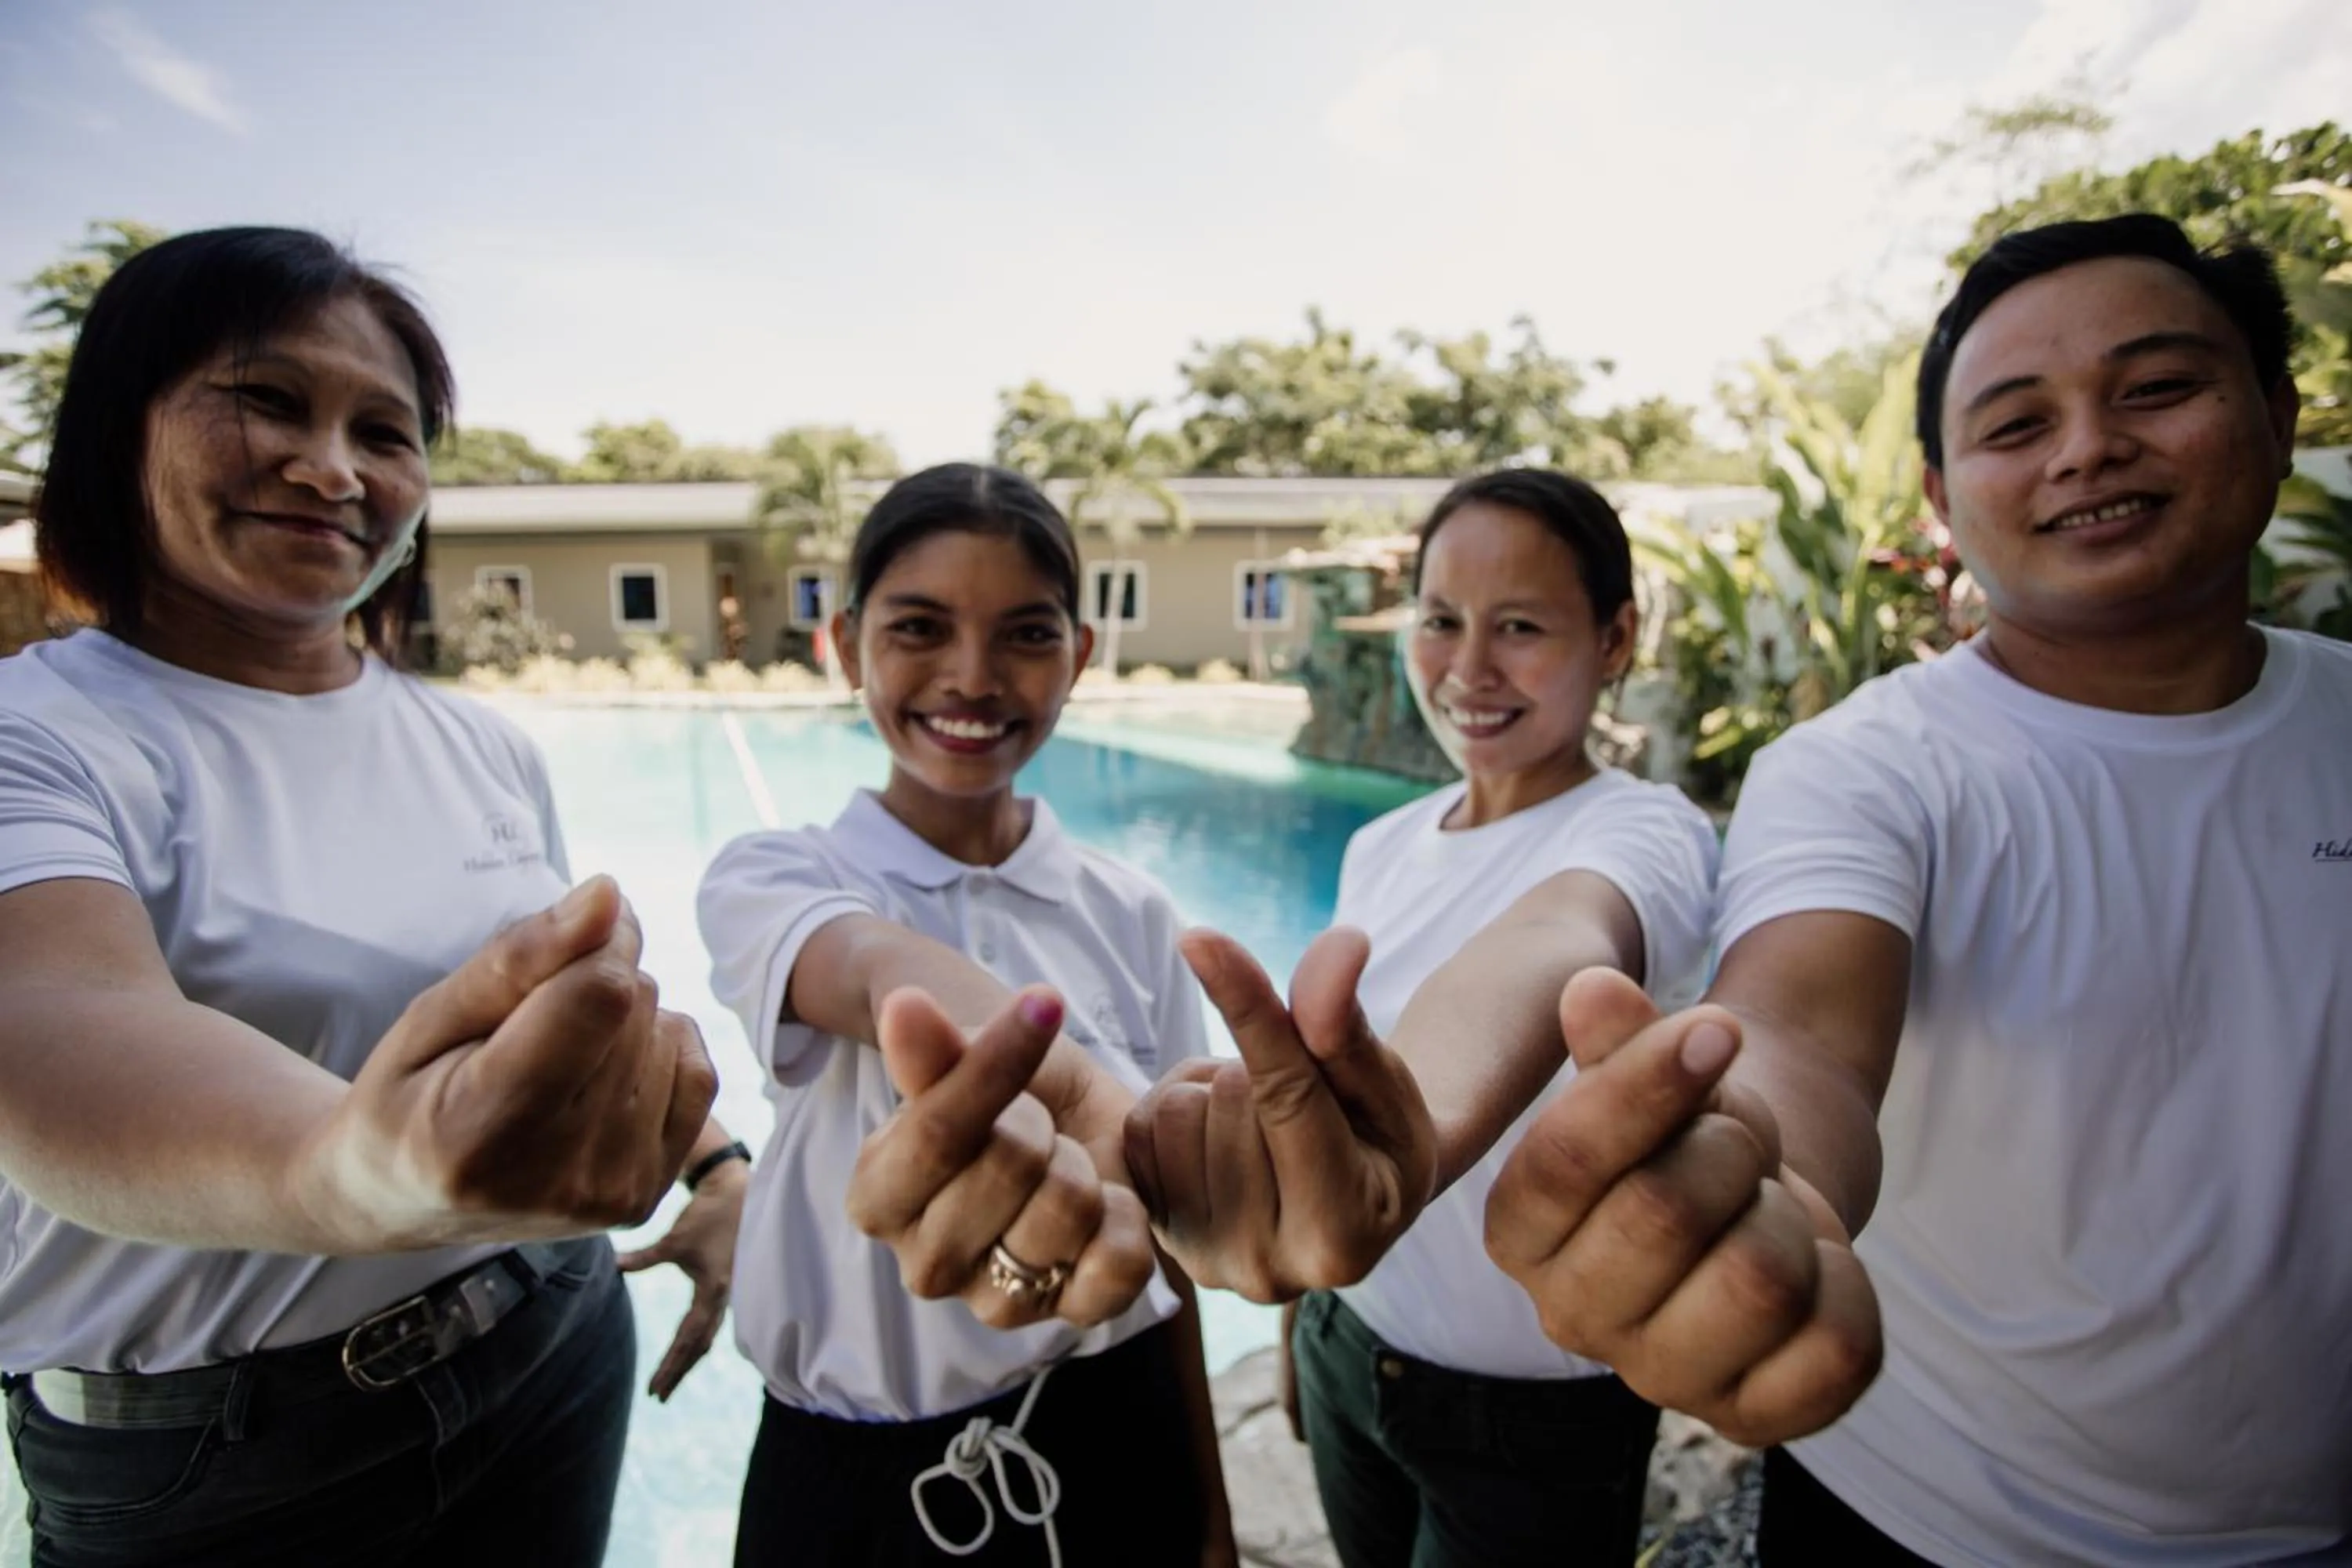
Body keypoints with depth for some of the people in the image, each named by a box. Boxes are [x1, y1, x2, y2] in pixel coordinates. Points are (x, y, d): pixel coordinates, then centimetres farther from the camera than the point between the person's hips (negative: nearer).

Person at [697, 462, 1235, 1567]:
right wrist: (1035, 1086, -55)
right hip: (857, 1477, -1)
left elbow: (1158, 1224, 1)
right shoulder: (771, 878, -11)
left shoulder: (1131, 913, -4)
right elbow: (882, 970, -35)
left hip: (1115, 1448, 2)